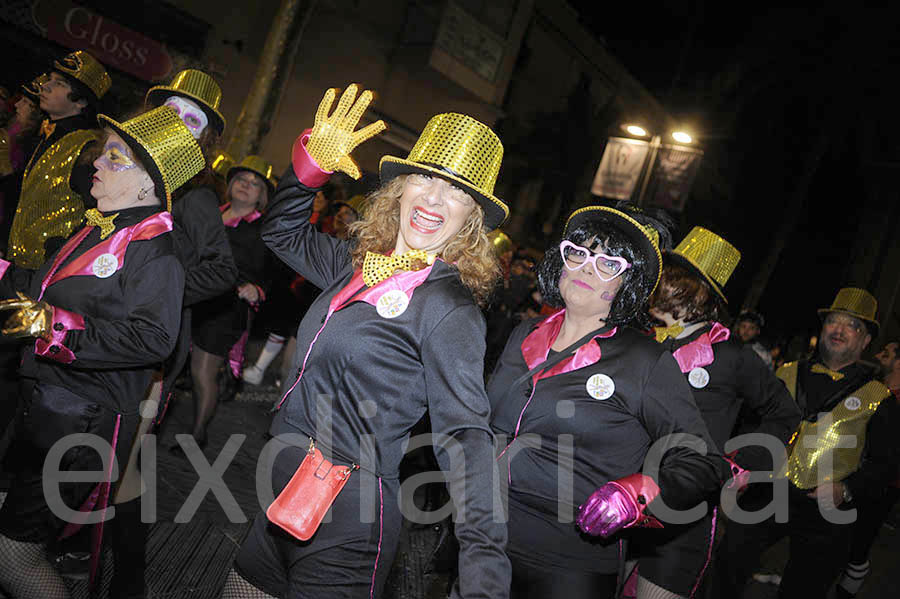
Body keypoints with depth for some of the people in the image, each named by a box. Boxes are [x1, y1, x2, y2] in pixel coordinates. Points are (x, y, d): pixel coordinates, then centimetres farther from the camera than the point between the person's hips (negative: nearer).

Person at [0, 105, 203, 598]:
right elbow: (42, 291, 21)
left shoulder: (155, 250, -18)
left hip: (83, 421, -9)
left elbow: (151, 339, -30)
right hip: (43, 403, 9)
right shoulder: (98, 228, 10)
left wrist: (52, 325, -29)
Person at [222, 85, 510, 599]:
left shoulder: (449, 305, -14)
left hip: (348, 519, -7)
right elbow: (282, 231, 21)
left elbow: (464, 432, -19)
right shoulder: (358, 264, 5)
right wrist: (314, 160, 6)